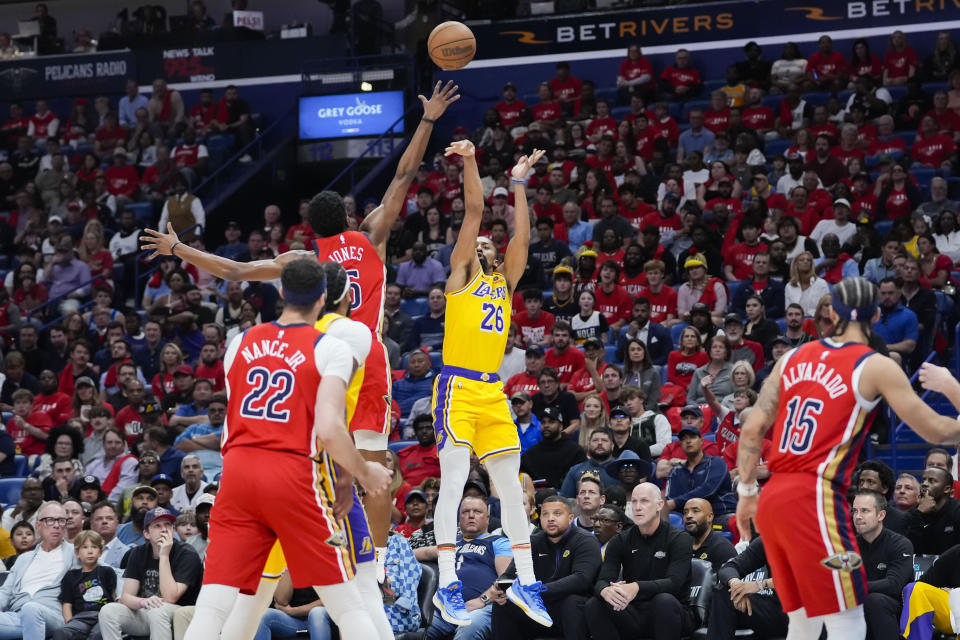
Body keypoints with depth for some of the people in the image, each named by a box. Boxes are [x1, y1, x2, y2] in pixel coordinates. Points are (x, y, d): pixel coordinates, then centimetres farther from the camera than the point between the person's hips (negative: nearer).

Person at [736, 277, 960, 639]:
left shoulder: (793, 358, 14)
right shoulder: (876, 368, -2)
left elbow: (752, 429, 11)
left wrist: (747, 493, 18)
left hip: (772, 499, 7)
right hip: (814, 500, -7)